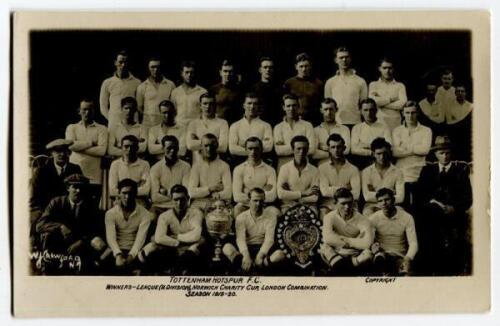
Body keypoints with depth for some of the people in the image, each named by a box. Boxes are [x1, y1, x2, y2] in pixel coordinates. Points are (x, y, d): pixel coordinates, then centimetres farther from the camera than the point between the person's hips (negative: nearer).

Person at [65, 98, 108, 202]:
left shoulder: (101, 129, 7)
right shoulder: (72, 127, 14)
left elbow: (102, 150, -8)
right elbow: (70, 145, -5)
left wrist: (79, 146, -5)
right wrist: (91, 142, -4)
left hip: (94, 178, -1)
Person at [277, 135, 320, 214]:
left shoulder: (314, 170, 1)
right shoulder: (285, 168, 1)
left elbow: (314, 198, -7)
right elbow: (281, 194, -10)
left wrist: (290, 195, -9)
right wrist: (303, 193, -9)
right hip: (288, 206, -1)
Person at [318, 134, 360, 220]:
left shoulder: (353, 169, 5)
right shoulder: (322, 168, 6)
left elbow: (356, 194, -8)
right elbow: (324, 191, -7)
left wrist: (333, 191, -6)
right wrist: (344, 188, -2)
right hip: (328, 206, 0)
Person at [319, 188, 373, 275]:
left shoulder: (362, 219, -13)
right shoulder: (330, 217, -12)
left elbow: (367, 243, -29)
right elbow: (327, 238, -31)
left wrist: (343, 239, -19)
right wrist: (354, 242, -22)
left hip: (356, 257, 0)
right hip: (336, 255, 0)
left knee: (368, 253, -32)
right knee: (324, 247, -31)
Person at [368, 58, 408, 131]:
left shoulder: (400, 86, 11)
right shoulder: (373, 85, 12)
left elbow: (403, 104, -4)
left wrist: (381, 102, -3)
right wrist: (390, 99, -3)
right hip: (378, 123, 0)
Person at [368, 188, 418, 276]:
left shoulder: (407, 218, -3)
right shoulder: (373, 218, -2)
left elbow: (413, 243, -8)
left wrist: (408, 259, -27)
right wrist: (373, 246, -29)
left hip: (400, 257, 0)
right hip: (382, 255, 0)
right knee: (379, 257, -37)